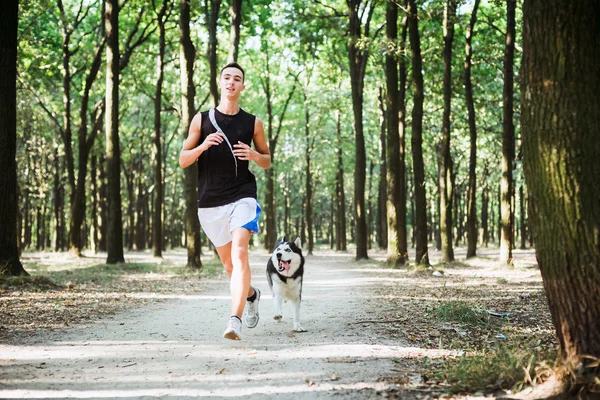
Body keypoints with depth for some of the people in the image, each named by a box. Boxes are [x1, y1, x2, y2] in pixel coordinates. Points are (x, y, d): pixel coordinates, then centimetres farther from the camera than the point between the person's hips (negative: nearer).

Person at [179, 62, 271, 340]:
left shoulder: (253, 123, 5)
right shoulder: (202, 119, 4)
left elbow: (267, 161, 15)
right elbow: (183, 161, 4)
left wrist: (254, 155, -9)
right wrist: (203, 145, -15)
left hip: (242, 197, -2)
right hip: (210, 202, 2)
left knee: (239, 253, -23)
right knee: (228, 263, 13)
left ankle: (235, 319, -29)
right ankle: (251, 294, 44)